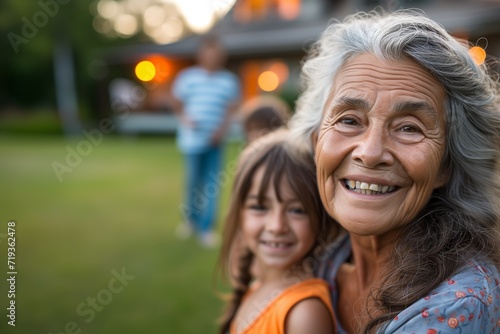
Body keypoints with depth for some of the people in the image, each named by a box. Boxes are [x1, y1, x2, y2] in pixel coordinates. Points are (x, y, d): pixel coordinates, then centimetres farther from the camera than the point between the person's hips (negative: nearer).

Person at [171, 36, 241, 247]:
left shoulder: (229, 80, 4)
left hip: (216, 141, 1)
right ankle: (191, 220, 32)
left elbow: (232, 108, 1)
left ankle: (206, 228, 9)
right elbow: (176, 101, 11)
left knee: (212, 184, 0)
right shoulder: (187, 76, 2)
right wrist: (184, 117, -6)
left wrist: (222, 129, -13)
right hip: (193, 139, -1)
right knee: (193, 181, 8)